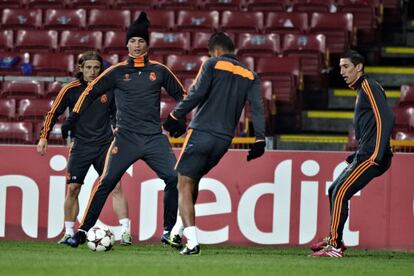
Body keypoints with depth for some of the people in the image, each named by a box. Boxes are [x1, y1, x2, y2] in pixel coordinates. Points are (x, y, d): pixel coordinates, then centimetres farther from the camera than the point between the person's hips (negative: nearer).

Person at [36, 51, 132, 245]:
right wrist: (44, 137, 1)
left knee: (115, 186, -11)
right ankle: (69, 233, 11)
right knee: (72, 189, -2)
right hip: (80, 146, 0)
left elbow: (116, 114, 14)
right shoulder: (71, 90, -4)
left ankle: (125, 231, -11)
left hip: (104, 145, 0)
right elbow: (53, 113, 4)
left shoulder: (108, 89, -1)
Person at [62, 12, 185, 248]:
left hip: (154, 138, 1)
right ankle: (84, 230, -5)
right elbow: (91, 92, 11)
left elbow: (180, 94, 18)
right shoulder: (117, 72, 5)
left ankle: (169, 231, 2)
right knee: (107, 182, -11)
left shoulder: (159, 70, 7)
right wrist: (72, 120, 5)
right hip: (126, 138, -1)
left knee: (175, 179, -11)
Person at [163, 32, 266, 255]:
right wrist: (259, 140, -2)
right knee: (193, 181, 24)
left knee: (184, 185, -1)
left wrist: (175, 116, -6)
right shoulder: (250, 76, 13)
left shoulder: (213, 65, 1)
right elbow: (257, 107, 2)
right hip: (224, 140, 5)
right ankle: (180, 232, 25)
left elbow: (196, 94, -12)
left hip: (201, 134, -5)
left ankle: (192, 242, -14)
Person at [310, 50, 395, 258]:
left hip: (371, 156, -10)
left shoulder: (369, 86, -9)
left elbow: (385, 119, -20)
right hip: (364, 155, 10)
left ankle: (335, 246, -13)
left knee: (340, 193, -14)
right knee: (335, 190, 16)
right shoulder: (361, 89, 22)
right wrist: (355, 156, 23)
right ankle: (334, 239, 22)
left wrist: (376, 155, -24)